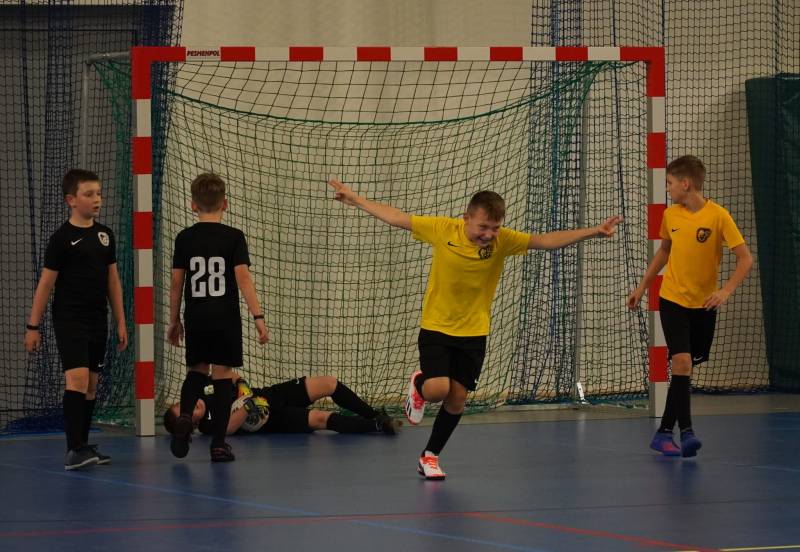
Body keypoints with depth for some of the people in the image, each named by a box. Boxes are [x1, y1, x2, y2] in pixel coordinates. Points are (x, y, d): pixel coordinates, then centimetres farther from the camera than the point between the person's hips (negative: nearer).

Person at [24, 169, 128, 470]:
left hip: (98, 321, 6)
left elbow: (112, 280, 16)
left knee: (91, 384, 9)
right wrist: (33, 326, -5)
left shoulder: (105, 235, 10)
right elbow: (46, 283, -5)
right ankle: (73, 449, -21)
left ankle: (83, 445, 18)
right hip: (69, 320, -6)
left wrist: (120, 322, 14)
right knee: (77, 378, -18)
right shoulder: (62, 238, -8)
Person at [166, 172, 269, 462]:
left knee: (196, 370, 19)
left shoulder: (184, 238, 2)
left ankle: (185, 416, -7)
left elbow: (176, 283, 5)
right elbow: (243, 278, -12)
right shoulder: (233, 237, -4)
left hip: (196, 319, 2)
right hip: (226, 318, -2)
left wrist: (174, 320, 15)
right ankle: (218, 443, 1)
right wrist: (258, 316, -11)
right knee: (222, 375, 3)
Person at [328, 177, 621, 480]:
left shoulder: (502, 240, -13)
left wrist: (594, 231, -28)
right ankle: (419, 386, 20)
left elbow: (546, 240, -18)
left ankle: (430, 456, 26)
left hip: (473, 333, 2)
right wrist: (355, 199, -1)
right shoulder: (442, 229, -16)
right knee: (438, 389, -18)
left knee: (456, 399, 4)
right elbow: (396, 217, -5)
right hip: (435, 328, -2)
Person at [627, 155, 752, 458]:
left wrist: (725, 291, -25)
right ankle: (686, 432, -19)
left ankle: (664, 433, 18)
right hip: (672, 300, 1)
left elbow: (745, 259, -12)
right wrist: (642, 286, 21)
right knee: (682, 361, -15)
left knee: (685, 367, 6)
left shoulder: (718, 216, -12)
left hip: (703, 305, -1)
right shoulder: (670, 215, 1)